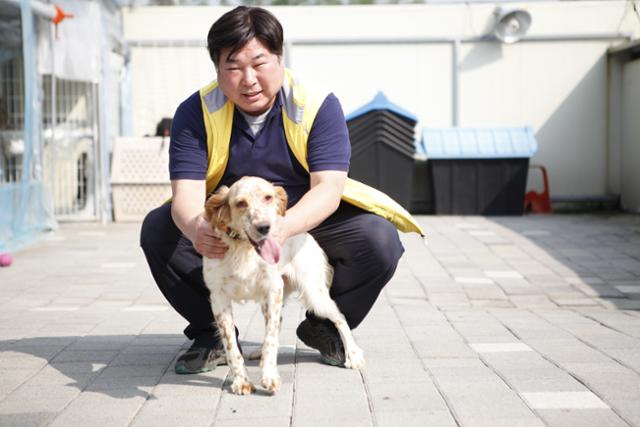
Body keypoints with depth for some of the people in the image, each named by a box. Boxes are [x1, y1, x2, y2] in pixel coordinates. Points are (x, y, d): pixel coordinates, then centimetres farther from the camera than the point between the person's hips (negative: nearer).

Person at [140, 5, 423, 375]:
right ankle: (212, 334, -5)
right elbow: (186, 192, -21)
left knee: (379, 241, -27)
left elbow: (329, 188, -24)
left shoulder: (318, 106, -15)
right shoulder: (196, 112, -12)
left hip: (306, 222, -1)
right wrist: (196, 228, -48)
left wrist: (282, 228, -47)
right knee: (158, 230, -24)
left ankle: (324, 326, 2)